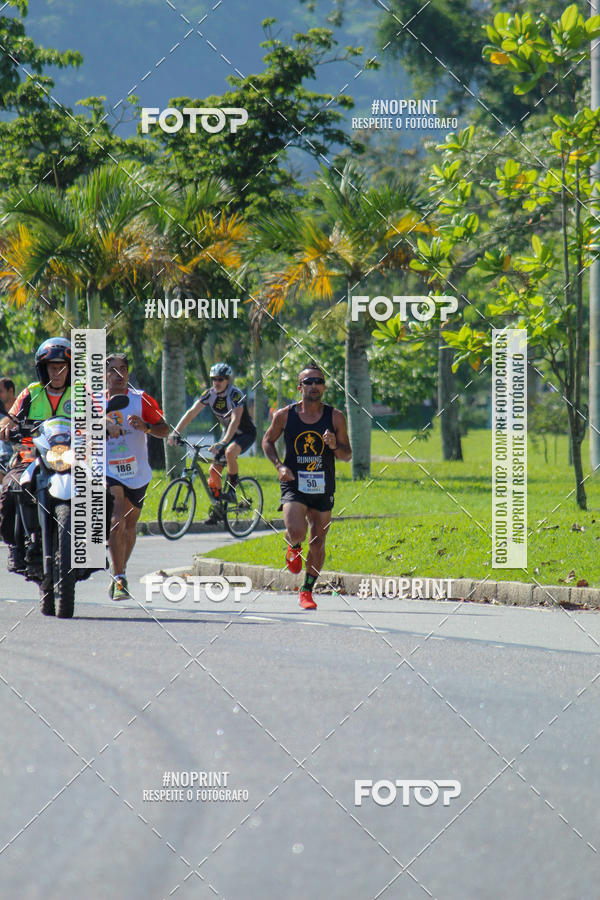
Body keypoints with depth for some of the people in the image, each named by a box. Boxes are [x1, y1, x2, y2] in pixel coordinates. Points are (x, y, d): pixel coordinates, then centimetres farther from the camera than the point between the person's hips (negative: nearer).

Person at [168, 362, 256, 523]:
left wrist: (223, 443, -53)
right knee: (213, 470, -5)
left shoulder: (236, 395, -28)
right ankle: (217, 509, 9)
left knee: (230, 452, -36)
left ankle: (232, 490, -17)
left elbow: (235, 420, -40)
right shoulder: (210, 394, -11)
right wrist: (175, 432, -29)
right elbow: (192, 412, -16)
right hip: (227, 432, 6)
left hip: (246, 433, -6)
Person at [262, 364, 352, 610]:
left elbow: (347, 455, 4)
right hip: (294, 485, -2)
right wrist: (279, 466, -3)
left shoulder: (335, 417, -2)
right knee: (296, 532, -23)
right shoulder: (285, 415, -3)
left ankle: (307, 591, 24)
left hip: (323, 489, 2)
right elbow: (268, 440, 13)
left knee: (318, 543, 5)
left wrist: (335, 446, -19)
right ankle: (294, 547, 15)